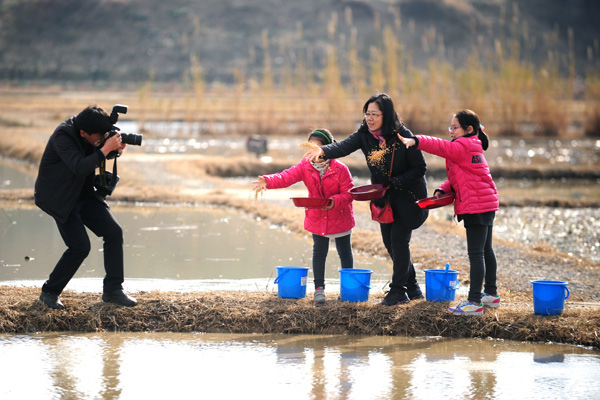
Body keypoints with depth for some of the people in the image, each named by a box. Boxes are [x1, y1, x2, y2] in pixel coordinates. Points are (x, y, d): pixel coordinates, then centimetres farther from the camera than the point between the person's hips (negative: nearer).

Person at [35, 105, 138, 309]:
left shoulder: (91, 127, -6)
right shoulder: (63, 136, -28)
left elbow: (103, 154, 11)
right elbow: (80, 167, -39)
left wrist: (116, 148, -13)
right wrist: (105, 149, -37)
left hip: (84, 193, 7)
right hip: (60, 198, -7)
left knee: (114, 232, -4)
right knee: (80, 246, -16)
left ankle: (112, 290, 5)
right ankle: (49, 292, 1)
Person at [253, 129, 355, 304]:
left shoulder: (340, 169, -18)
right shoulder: (305, 167, -10)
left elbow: (348, 193, -15)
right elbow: (287, 177, -23)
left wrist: (335, 201, -35)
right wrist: (268, 181, -42)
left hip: (340, 218, -2)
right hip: (317, 219, 2)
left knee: (345, 253, 12)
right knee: (319, 252, 5)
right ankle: (319, 288, 13)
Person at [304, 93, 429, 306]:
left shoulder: (403, 136, -20)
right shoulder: (364, 135, -8)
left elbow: (420, 168, -15)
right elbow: (344, 146, -27)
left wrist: (395, 183, -24)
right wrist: (324, 151, -48)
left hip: (407, 195, -6)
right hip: (384, 197, 6)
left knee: (399, 239, -11)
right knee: (389, 241, 10)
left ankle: (398, 291, -1)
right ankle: (412, 288, 25)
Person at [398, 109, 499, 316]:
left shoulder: (463, 146, -12)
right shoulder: (472, 147, 19)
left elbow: (441, 146, -27)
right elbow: (455, 178, 18)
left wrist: (416, 141, -38)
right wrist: (443, 189, 2)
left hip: (475, 206, -11)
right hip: (487, 205, 11)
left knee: (476, 253, -11)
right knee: (485, 250, 20)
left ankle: (474, 302, -13)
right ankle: (491, 294, 32)